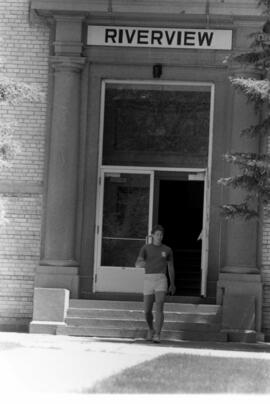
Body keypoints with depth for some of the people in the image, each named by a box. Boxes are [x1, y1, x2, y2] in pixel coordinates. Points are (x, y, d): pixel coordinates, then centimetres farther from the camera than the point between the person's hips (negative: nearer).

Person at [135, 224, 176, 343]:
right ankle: (151, 330, 35)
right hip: (148, 280, 1)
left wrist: (172, 284, 24)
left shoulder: (167, 250, 10)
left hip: (161, 280, -1)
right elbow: (137, 264, -8)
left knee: (159, 308, -20)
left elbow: (171, 267, 20)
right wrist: (140, 264, -34)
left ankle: (157, 336, -23)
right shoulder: (145, 248, 6)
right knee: (147, 311, 5)